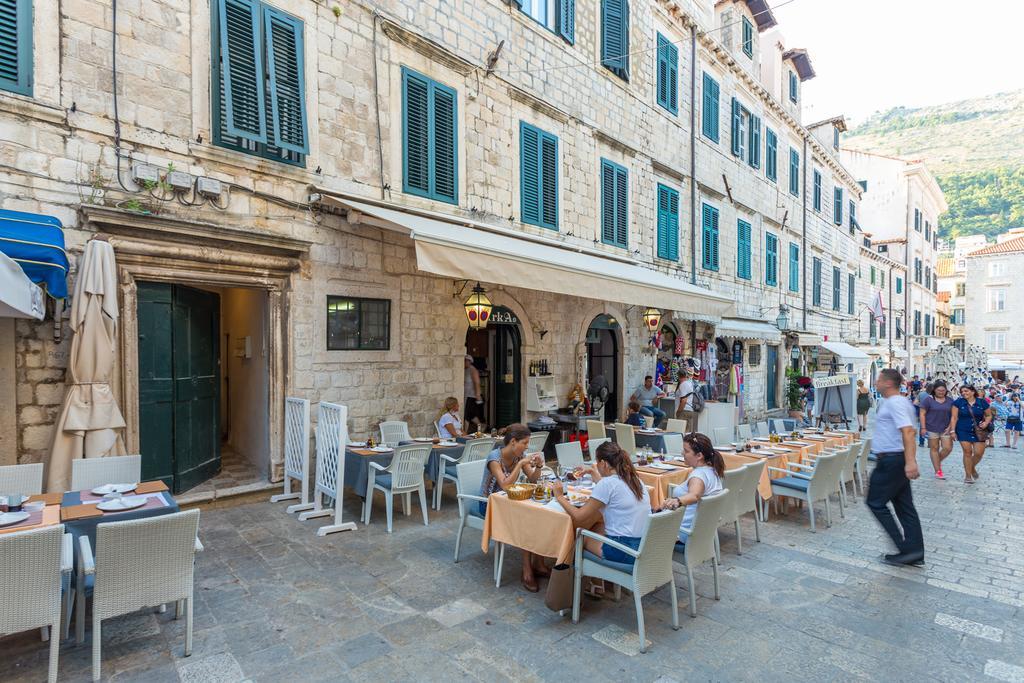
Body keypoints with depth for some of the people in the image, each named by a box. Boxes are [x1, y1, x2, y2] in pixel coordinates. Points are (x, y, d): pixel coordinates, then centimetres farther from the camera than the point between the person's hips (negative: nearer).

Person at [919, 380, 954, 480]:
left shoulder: (950, 401, 9)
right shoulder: (928, 399, -3)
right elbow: (922, 414, -4)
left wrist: (950, 427, -1)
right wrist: (923, 428, -9)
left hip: (945, 429, 4)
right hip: (932, 428, -4)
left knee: (948, 448, -3)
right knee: (934, 448, 2)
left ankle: (938, 461, 26)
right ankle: (938, 471, 9)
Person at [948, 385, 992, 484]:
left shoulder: (982, 402, 1)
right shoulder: (958, 402, -4)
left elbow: (989, 415, 11)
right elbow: (954, 417, -3)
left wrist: (986, 423, -10)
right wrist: (952, 430, -7)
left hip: (978, 431, 2)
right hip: (963, 431, -2)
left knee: (979, 453, 0)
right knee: (967, 452, -2)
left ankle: (972, 467, 31)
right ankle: (968, 475, 8)